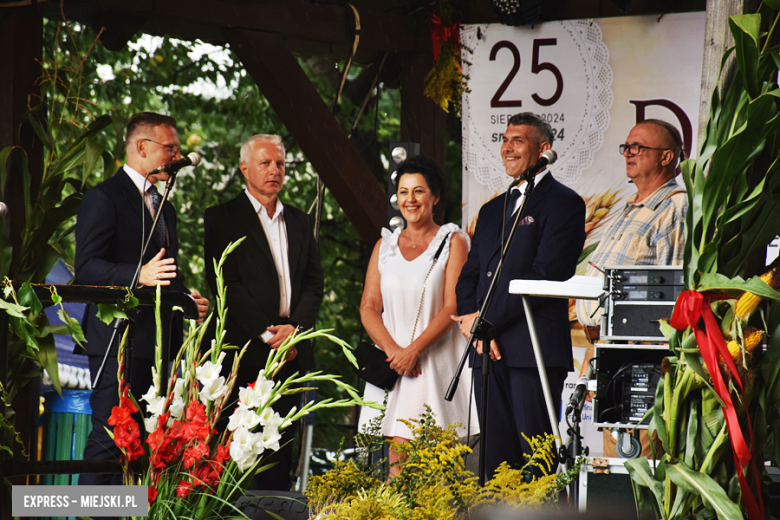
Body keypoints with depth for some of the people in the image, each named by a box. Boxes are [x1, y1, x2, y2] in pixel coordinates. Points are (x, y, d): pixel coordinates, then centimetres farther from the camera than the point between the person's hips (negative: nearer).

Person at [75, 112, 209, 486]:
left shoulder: (164, 206, 23)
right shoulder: (103, 198, -5)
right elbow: (86, 268, -15)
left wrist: (187, 300, 11)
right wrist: (139, 275, -29)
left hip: (157, 341, 8)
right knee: (109, 438, -11)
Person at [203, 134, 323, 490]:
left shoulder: (299, 221, 19)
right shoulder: (222, 218, 3)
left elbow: (314, 283, 13)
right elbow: (225, 284, -6)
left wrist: (295, 327, -5)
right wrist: (266, 333, -11)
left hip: (290, 351, 5)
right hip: (245, 350, -4)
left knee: (281, 445, 3)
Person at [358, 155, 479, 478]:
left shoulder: (453, 242, 3)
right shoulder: (385, 245, 15)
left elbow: (453, 307, -6)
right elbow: (368, 308, 9)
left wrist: (414, 350, -15)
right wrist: (393, 350, -8)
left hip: (436, 361, -3)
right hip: (392, 363, 3)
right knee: (398, 460, -3)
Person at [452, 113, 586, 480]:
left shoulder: (563, 203, -1)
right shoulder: (492, 210, 23)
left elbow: (546, 274, -11)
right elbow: (469, 277, 19)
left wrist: (488, 320, -11)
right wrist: (478, 328, -1)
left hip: (535, 349, -7)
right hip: (489, 351, 7)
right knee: (495, 455, 4)